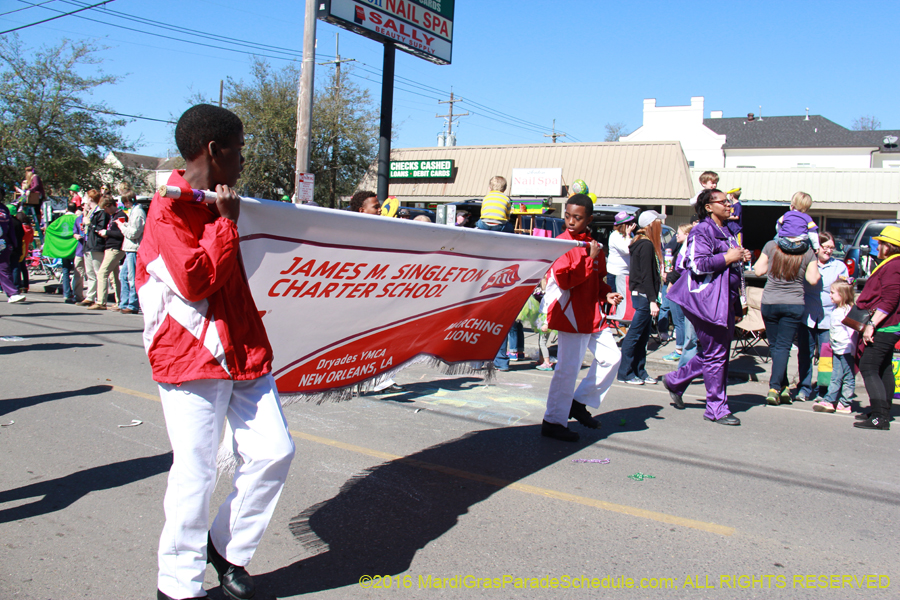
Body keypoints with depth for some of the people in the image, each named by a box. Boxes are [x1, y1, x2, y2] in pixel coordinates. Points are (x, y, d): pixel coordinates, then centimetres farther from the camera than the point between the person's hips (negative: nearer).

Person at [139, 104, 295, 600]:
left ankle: (228, 547, 24)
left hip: (243, 352, 8)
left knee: (274, 452, 3)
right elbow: (195, 280, -20)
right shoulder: (169, 209, -10)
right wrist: (226, 221, -15)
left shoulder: (220, 205, 17)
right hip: (192, 356, -8)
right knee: (196, 472, -1)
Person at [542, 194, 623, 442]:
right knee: (568, 368, -6)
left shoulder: (593, 244, 12)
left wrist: (607, 293, 5)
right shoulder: (562, 243, -10)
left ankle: (579, 402, 22)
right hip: (572, 314, -8)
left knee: (611, 357, 9)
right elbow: (565, 280, -20)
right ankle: (553, 422, 6)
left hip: (592, 314, 8)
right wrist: (590, 259, -20)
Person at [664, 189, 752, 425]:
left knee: (716, 354, 12)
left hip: (724, 303, 10)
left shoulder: (725, 232, 22)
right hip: (708, 302, -10)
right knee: (714, 355, -5)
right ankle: (717, 408, 4)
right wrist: (728, 258, -15)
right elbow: (698, 264, -22)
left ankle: (675, 381, 28)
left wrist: (740, 258, 13)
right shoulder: (702, 231, -9)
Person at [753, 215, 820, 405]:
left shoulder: (770, 246, -3)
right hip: (794, 305, -1)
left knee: (774, 345, 13)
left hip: (769, 303, 1)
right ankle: (774, 389, -8)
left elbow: (758, 270, -1)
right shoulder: (808, 252, -3)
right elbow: (813, 279, -6)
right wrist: (817, 271, 14)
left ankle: (783, 387, 15)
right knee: (783, 347, 2)